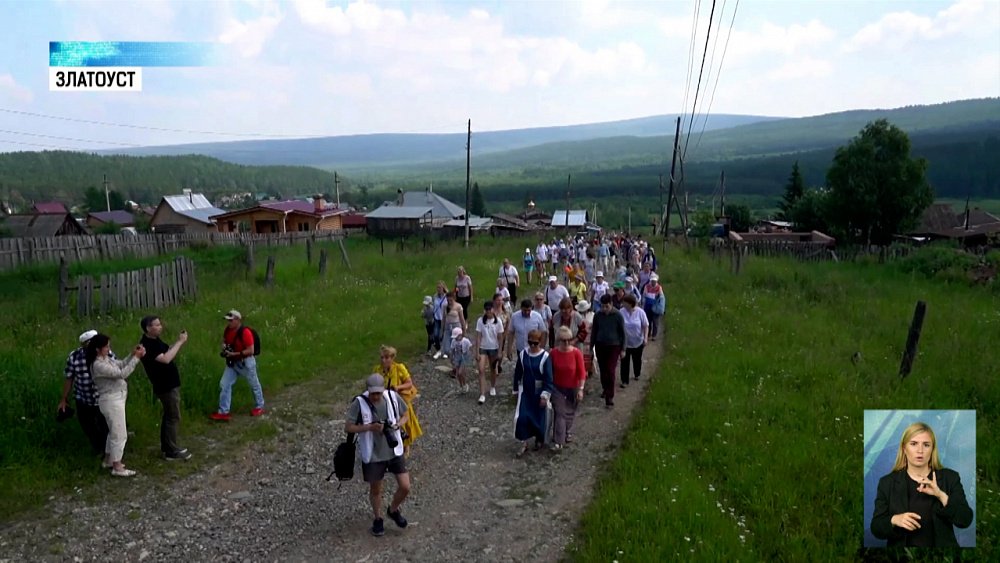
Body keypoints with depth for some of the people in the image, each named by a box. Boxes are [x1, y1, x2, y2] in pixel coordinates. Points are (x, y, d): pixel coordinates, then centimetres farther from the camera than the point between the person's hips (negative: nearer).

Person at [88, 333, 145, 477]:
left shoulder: (106, 359, 6)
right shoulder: (98, 365, -23)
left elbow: (121, 364, 15)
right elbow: (122, 373, -24)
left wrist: (133, 355, -2)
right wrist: (136, 358, -22)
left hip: (116, 399, 10)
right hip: (111, 401, -10)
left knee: (114, 432, 21)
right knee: (120, 434, -3)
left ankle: (108, 460, 34)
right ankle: (117, 467, 5)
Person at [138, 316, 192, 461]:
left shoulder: (155, 340, 7)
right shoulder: (147, 345, -23)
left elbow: (168, 352, 15)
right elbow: (166, 359, -32)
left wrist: (179, 341, -1)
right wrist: (180, 342, -26)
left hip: (169, 384, 10)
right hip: (166, 386, -10)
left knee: (168, 415, 17)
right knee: (174, 417, -4)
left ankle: (166, 446, 27)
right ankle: (172, 451, 3)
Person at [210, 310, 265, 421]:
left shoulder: (245, 332, -26)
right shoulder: (227, 330, -4)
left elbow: (250, 351, -26)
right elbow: (224, 341, 17)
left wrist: (235, 354, -28)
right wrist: (224, 347, -7)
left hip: (245, 362, -7)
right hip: (232, 362, 7)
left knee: (254, 385, 12)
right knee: (224, 385, 0)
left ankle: (259, 407, 33)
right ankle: (223, 412, 5)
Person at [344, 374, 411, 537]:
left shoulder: (393, 396, -11)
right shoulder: (359, 403, -18)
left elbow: (405, 414, 6)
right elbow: (348, 427, -12)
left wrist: (398, 425, -15)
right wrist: (369, 427, -26)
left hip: (394, 451, 2)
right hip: (373, 454, -2)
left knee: (405, 487, 1)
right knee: (375, 490, 15)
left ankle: (394, 510, 32)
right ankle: (378, 519, 42)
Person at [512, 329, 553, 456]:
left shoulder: (545, 357, -15)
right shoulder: (523, 354, -5)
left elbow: (548, 378, -13)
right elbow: (518, 373, 5)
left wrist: (545, 395, -16)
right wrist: (516, 389, 10)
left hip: (539, 393, -2)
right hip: (525, 392, 2)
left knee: (539, 417, 11)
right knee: (522, 417, -6)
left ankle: (539, 439, 37)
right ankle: (524, 443, 8)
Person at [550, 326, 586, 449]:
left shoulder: (577, 353, -17)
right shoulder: (553, 353, -12)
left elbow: (582, 372, -13)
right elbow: (550, 371, -1)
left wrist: (580, 389, -14)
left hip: (573, 388, 0)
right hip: (558, 388, 0)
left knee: (570, 413, 17)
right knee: (559, 413, -3)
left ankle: (568, 433, 41)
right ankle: (558, 441, -1)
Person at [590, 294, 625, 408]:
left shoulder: (618, 316, -11)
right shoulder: (597, 315, -4)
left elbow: (622, 333, -3)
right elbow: (594, 331, 7)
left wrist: (623, 349, -1)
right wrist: (591, 347, 9)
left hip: (614, 346, -3)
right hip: (600, 346, 3)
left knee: (610, 371, -10)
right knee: (603, 370, 14)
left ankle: (610, 397, -6)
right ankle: (605, 389, 36)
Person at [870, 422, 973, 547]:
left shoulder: (950, 477, 4)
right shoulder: (887, 482, 1)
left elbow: (965, 520, -4)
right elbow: (876, 528, -1)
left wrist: (941, 495, -17)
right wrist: (894, 520, -19)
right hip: (901, 545, -1)